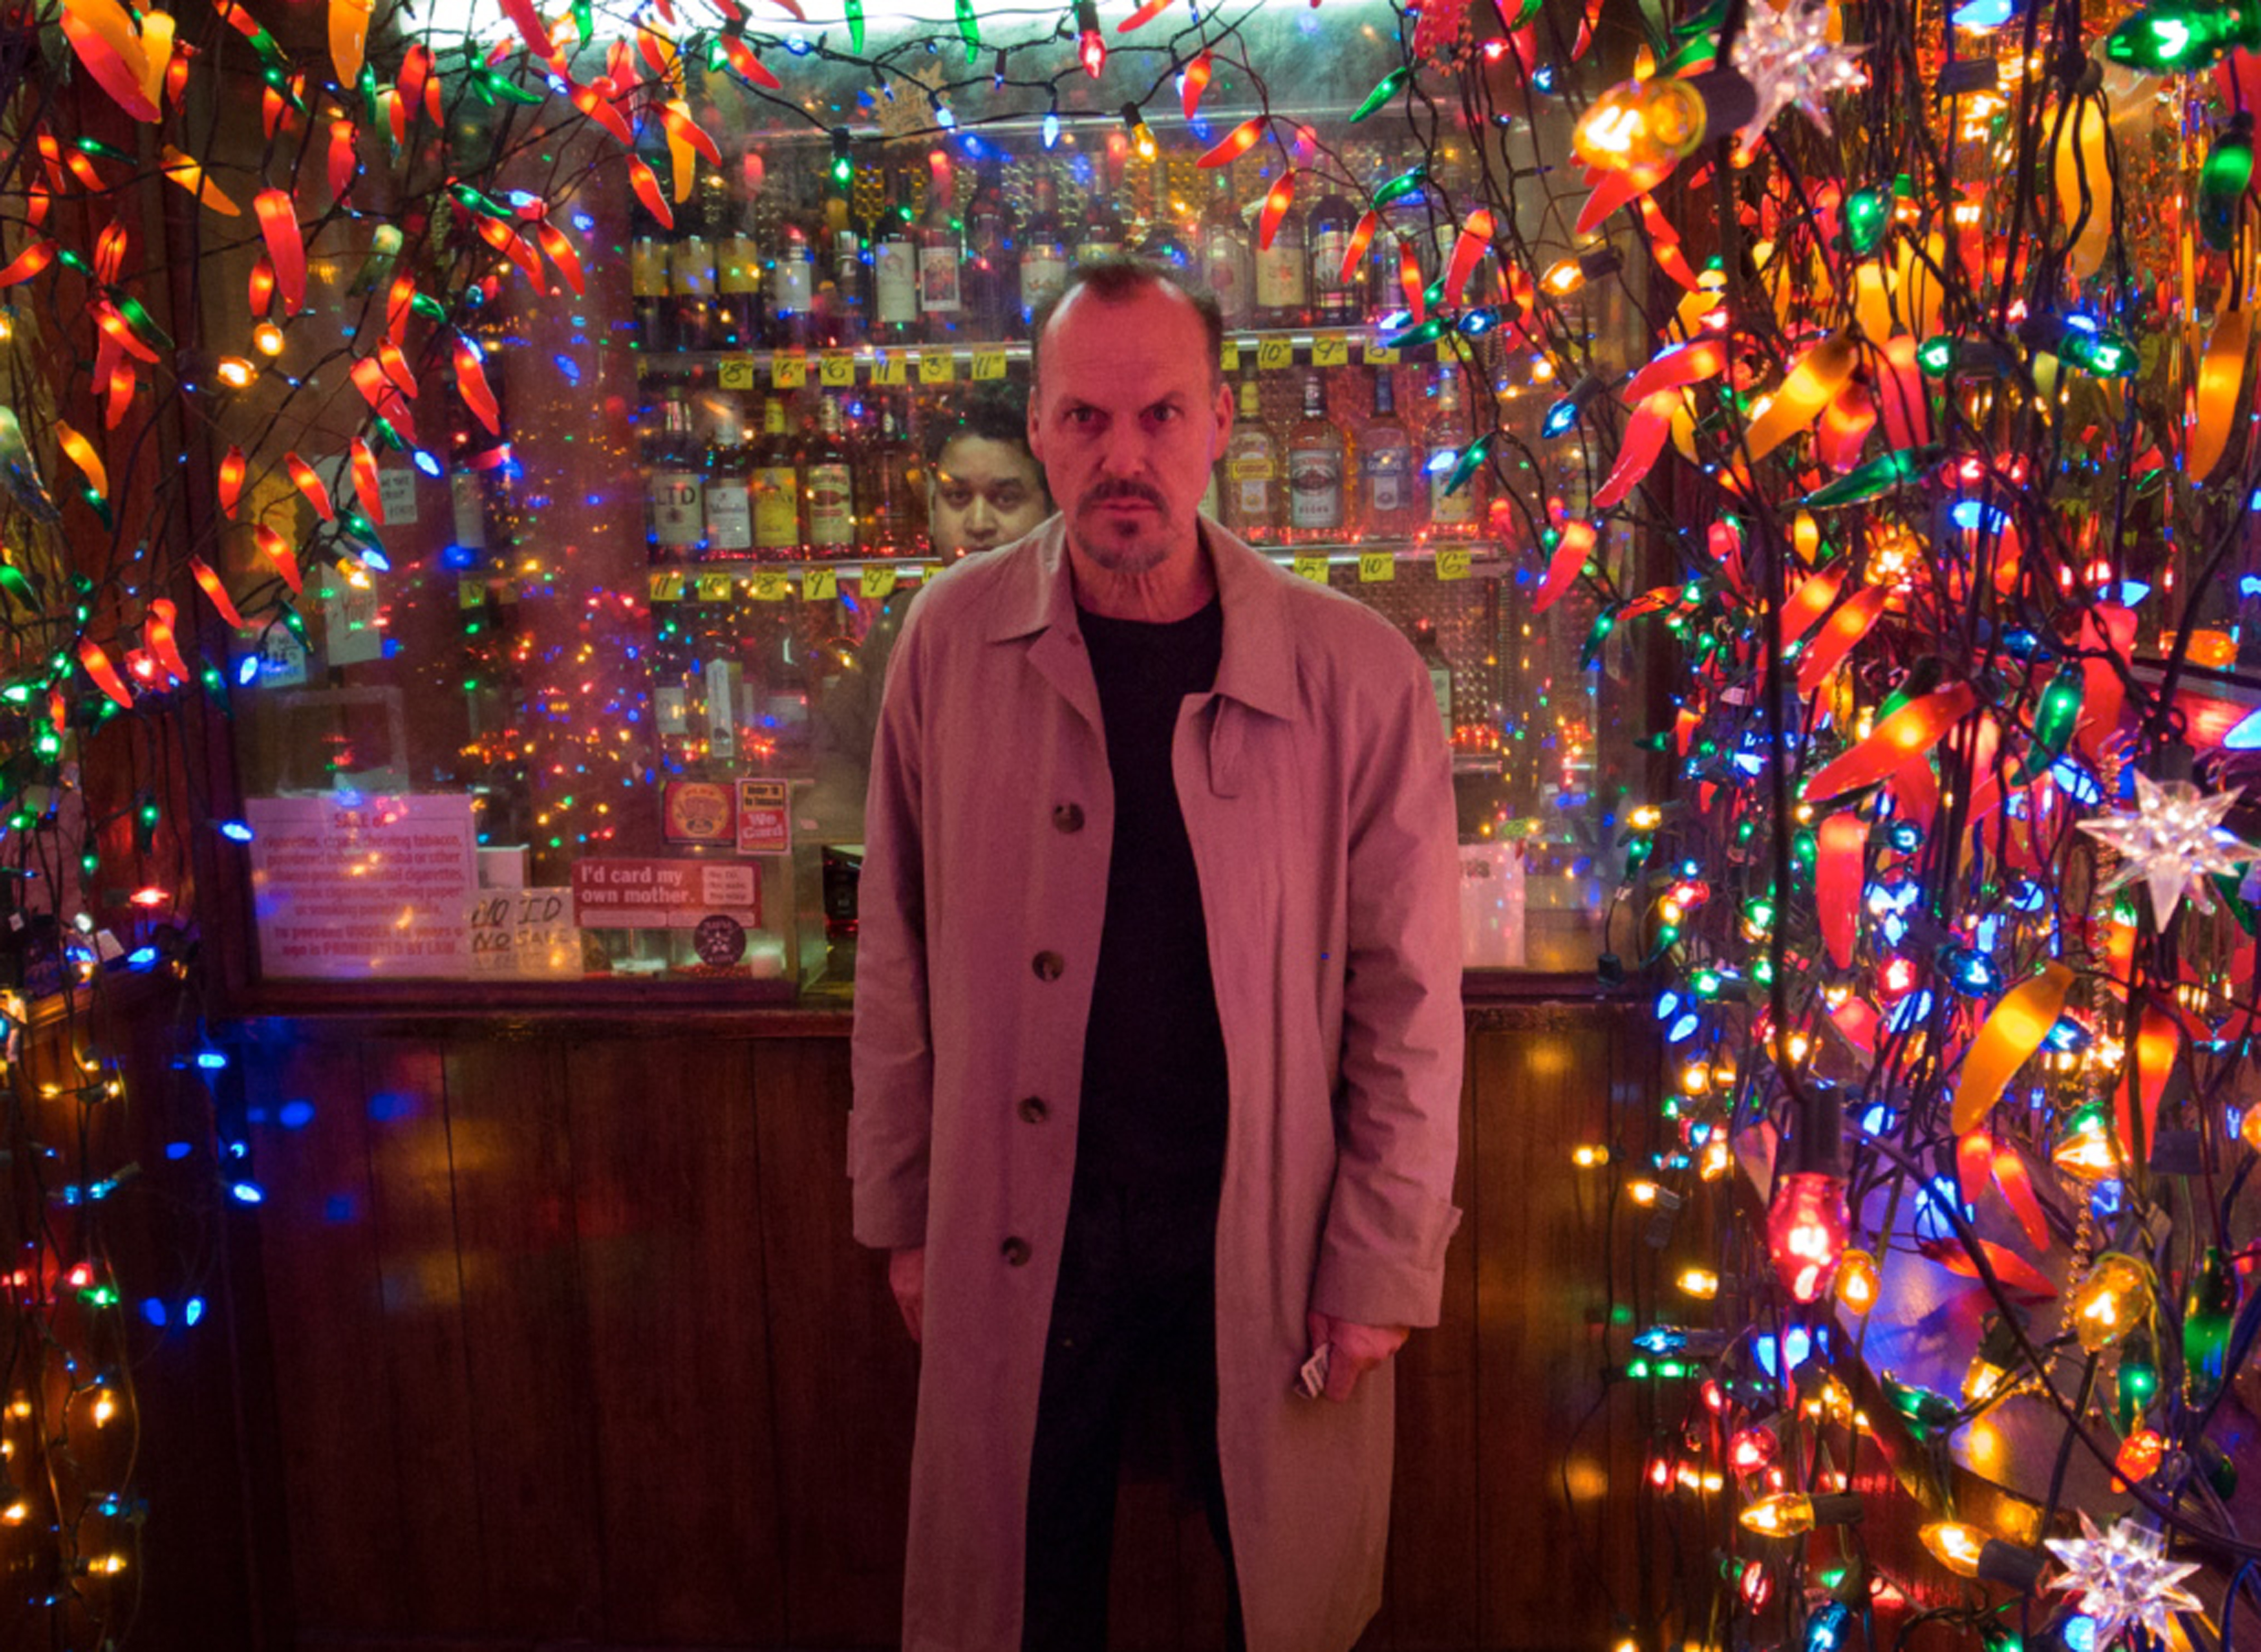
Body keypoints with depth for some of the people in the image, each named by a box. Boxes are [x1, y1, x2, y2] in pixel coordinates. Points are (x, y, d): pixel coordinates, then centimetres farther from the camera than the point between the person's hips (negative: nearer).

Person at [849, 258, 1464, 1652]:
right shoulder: (952, 642, -4)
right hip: (1016, 1236, 2)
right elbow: (902, 953, 2)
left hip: (1268, 1236, -1)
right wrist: (902, 1208, 4)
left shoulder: (1357, 674, -10)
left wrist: (1381, 1266, -5)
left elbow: (1409, 999, -5)